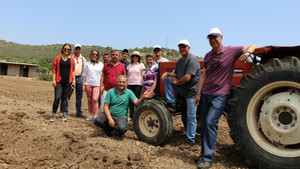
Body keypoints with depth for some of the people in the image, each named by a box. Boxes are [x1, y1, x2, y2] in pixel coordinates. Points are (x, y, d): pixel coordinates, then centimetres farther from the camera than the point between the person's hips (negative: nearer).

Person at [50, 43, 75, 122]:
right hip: (59, 81, -2)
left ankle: (63, 114, 17)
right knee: (57, 98, -8)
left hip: (68, 82, 2)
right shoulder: (58, 58, 4)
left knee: (65, 98, 8)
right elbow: (54, 69, 2)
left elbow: (73, 70, 11)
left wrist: (73, 80, 4)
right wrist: (53, 80, -5)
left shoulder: (71, 59, 10)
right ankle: (53, 114, 5)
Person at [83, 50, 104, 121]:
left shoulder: (101, 64, 8)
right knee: (89, 100, 7)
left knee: (95, 99, -18)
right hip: (88, 84, 2)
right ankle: (90, 115, 19)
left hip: (97, 84, -2)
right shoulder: (87, 64, 9)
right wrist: (83, 85, 3)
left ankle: (96, 115, -14)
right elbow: (84, 75, 10)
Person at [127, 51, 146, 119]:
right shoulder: (129, 65, 15)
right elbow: (128, 76, 18)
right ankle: (131, 116, 12)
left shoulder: (141, 65, 3)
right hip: (130, 84, 4)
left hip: (138, 84, -4)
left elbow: (142, 76, -1)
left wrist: (143, 85, -8)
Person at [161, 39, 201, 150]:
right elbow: (176, 74, 22)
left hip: (192, 90, -8)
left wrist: (176, 82, -7)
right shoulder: (180, 60, 13)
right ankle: (171, 102, 4)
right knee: (168, 79, 2)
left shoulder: (192, 60, -16)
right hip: (183, 89, 8)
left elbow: (187, 78, -24)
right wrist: (167, 73, 2)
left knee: (191, 116, -4)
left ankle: (190, 141, 7)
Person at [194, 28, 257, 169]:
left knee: (210, 122, -17)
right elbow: (203, 75, 11)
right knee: (204, 124, 9)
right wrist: (198, 94, 6)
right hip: (206, 94, 6)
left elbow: (252, 46, 2)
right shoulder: (208, 56, 11)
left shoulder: (231, 51, -2)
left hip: (220, 95, -6)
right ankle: (204, 154, 23)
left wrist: (247, 52, -22)